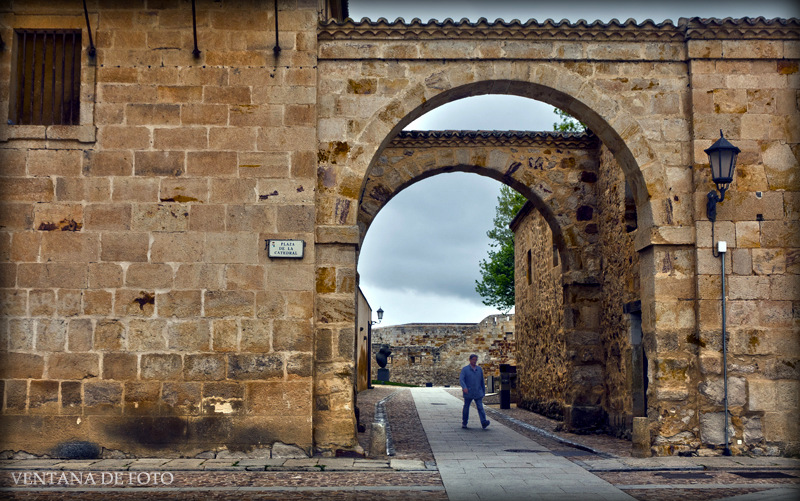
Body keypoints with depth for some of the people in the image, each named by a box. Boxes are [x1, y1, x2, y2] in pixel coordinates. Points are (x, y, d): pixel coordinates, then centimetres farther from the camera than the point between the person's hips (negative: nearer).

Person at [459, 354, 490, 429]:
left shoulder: (479, 369, 11)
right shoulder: (465, 369, 0)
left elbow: (482, 381, 17)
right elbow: (461, 379, -12)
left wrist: (484, 391, 17)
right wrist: (464, 387, -30)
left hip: (478, 393, 2)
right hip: (468, 393, -1)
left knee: (480, 407, -10)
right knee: (466, 407, 8)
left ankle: (484, 422, -21)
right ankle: (464, 423, 22)